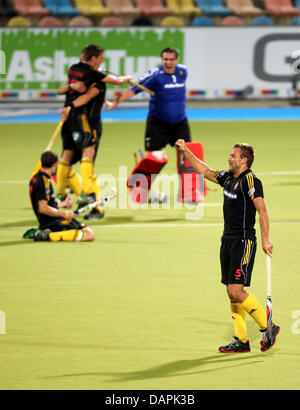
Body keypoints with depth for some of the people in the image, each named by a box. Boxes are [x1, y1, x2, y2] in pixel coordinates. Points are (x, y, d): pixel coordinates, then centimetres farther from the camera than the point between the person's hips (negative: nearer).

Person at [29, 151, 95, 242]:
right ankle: (50, 236, -18)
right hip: (53, 221, -10)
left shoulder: (36, 178, 13)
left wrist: (62, 204, 32)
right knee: (90, 234, -18)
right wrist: (64, 214, -17)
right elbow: (43, 209, -24)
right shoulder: (44, 182, -17)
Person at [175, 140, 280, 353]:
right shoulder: (228, 177, 10)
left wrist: (265, 239, -26)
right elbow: (205, 171, 26)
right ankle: (241, 340, 11)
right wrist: (186, 151, 23)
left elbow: (262, 210, -20)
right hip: (228, 241, 9)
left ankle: (268, 328, -1)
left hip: (244, 242, -9)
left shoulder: (250, 180, -14)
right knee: (232, 292, 7)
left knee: (236, 291, -14)